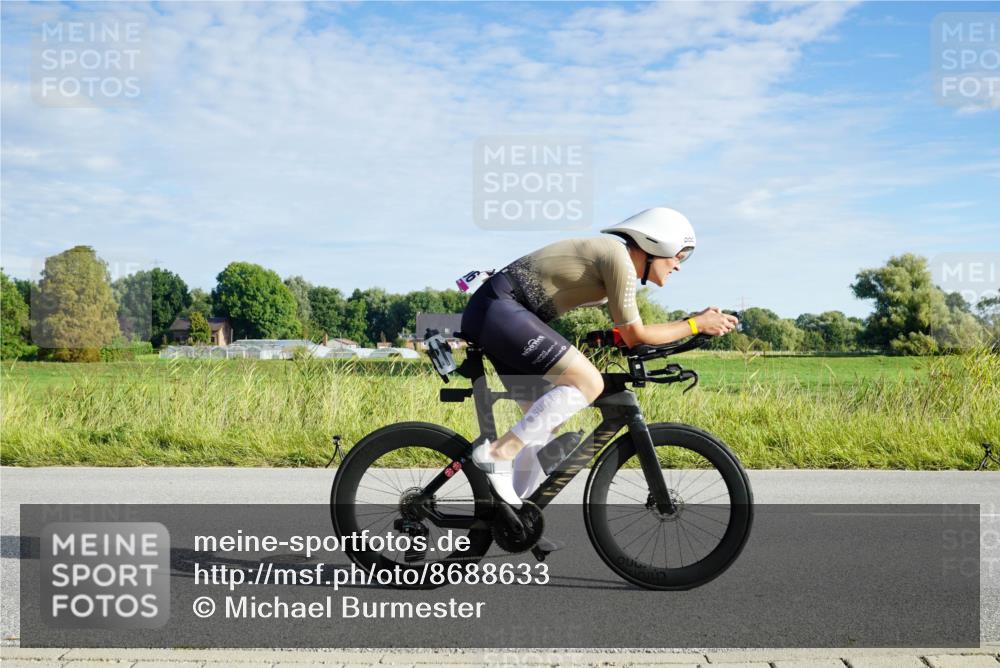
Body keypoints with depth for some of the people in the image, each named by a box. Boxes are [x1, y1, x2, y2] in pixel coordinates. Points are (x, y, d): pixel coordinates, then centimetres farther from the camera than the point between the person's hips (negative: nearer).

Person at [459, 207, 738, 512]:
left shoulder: (608, 252, 19)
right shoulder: (619, 256, -11)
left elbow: (625, 332, 25)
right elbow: (635, 336, -7)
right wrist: (697, 324, 2)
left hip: (489, 314, 10)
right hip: (498, 310, -10)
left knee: (544, 422, 12)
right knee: (589, 383, -17)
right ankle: (498, 452, -14)